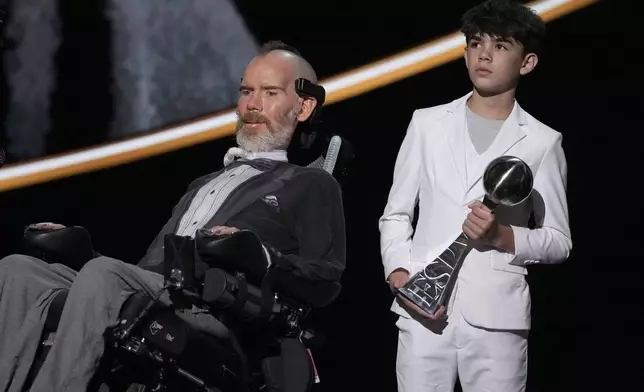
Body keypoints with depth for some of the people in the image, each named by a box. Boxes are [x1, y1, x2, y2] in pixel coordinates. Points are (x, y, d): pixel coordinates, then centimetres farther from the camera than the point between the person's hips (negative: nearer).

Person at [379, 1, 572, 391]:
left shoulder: (542, 142, 7)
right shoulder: (428, 124, 12)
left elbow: (559, 242, 8)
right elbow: (396, 215, 13)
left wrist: (502, 236, -11)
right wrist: (398, 274, -5)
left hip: (497, 317, -1)